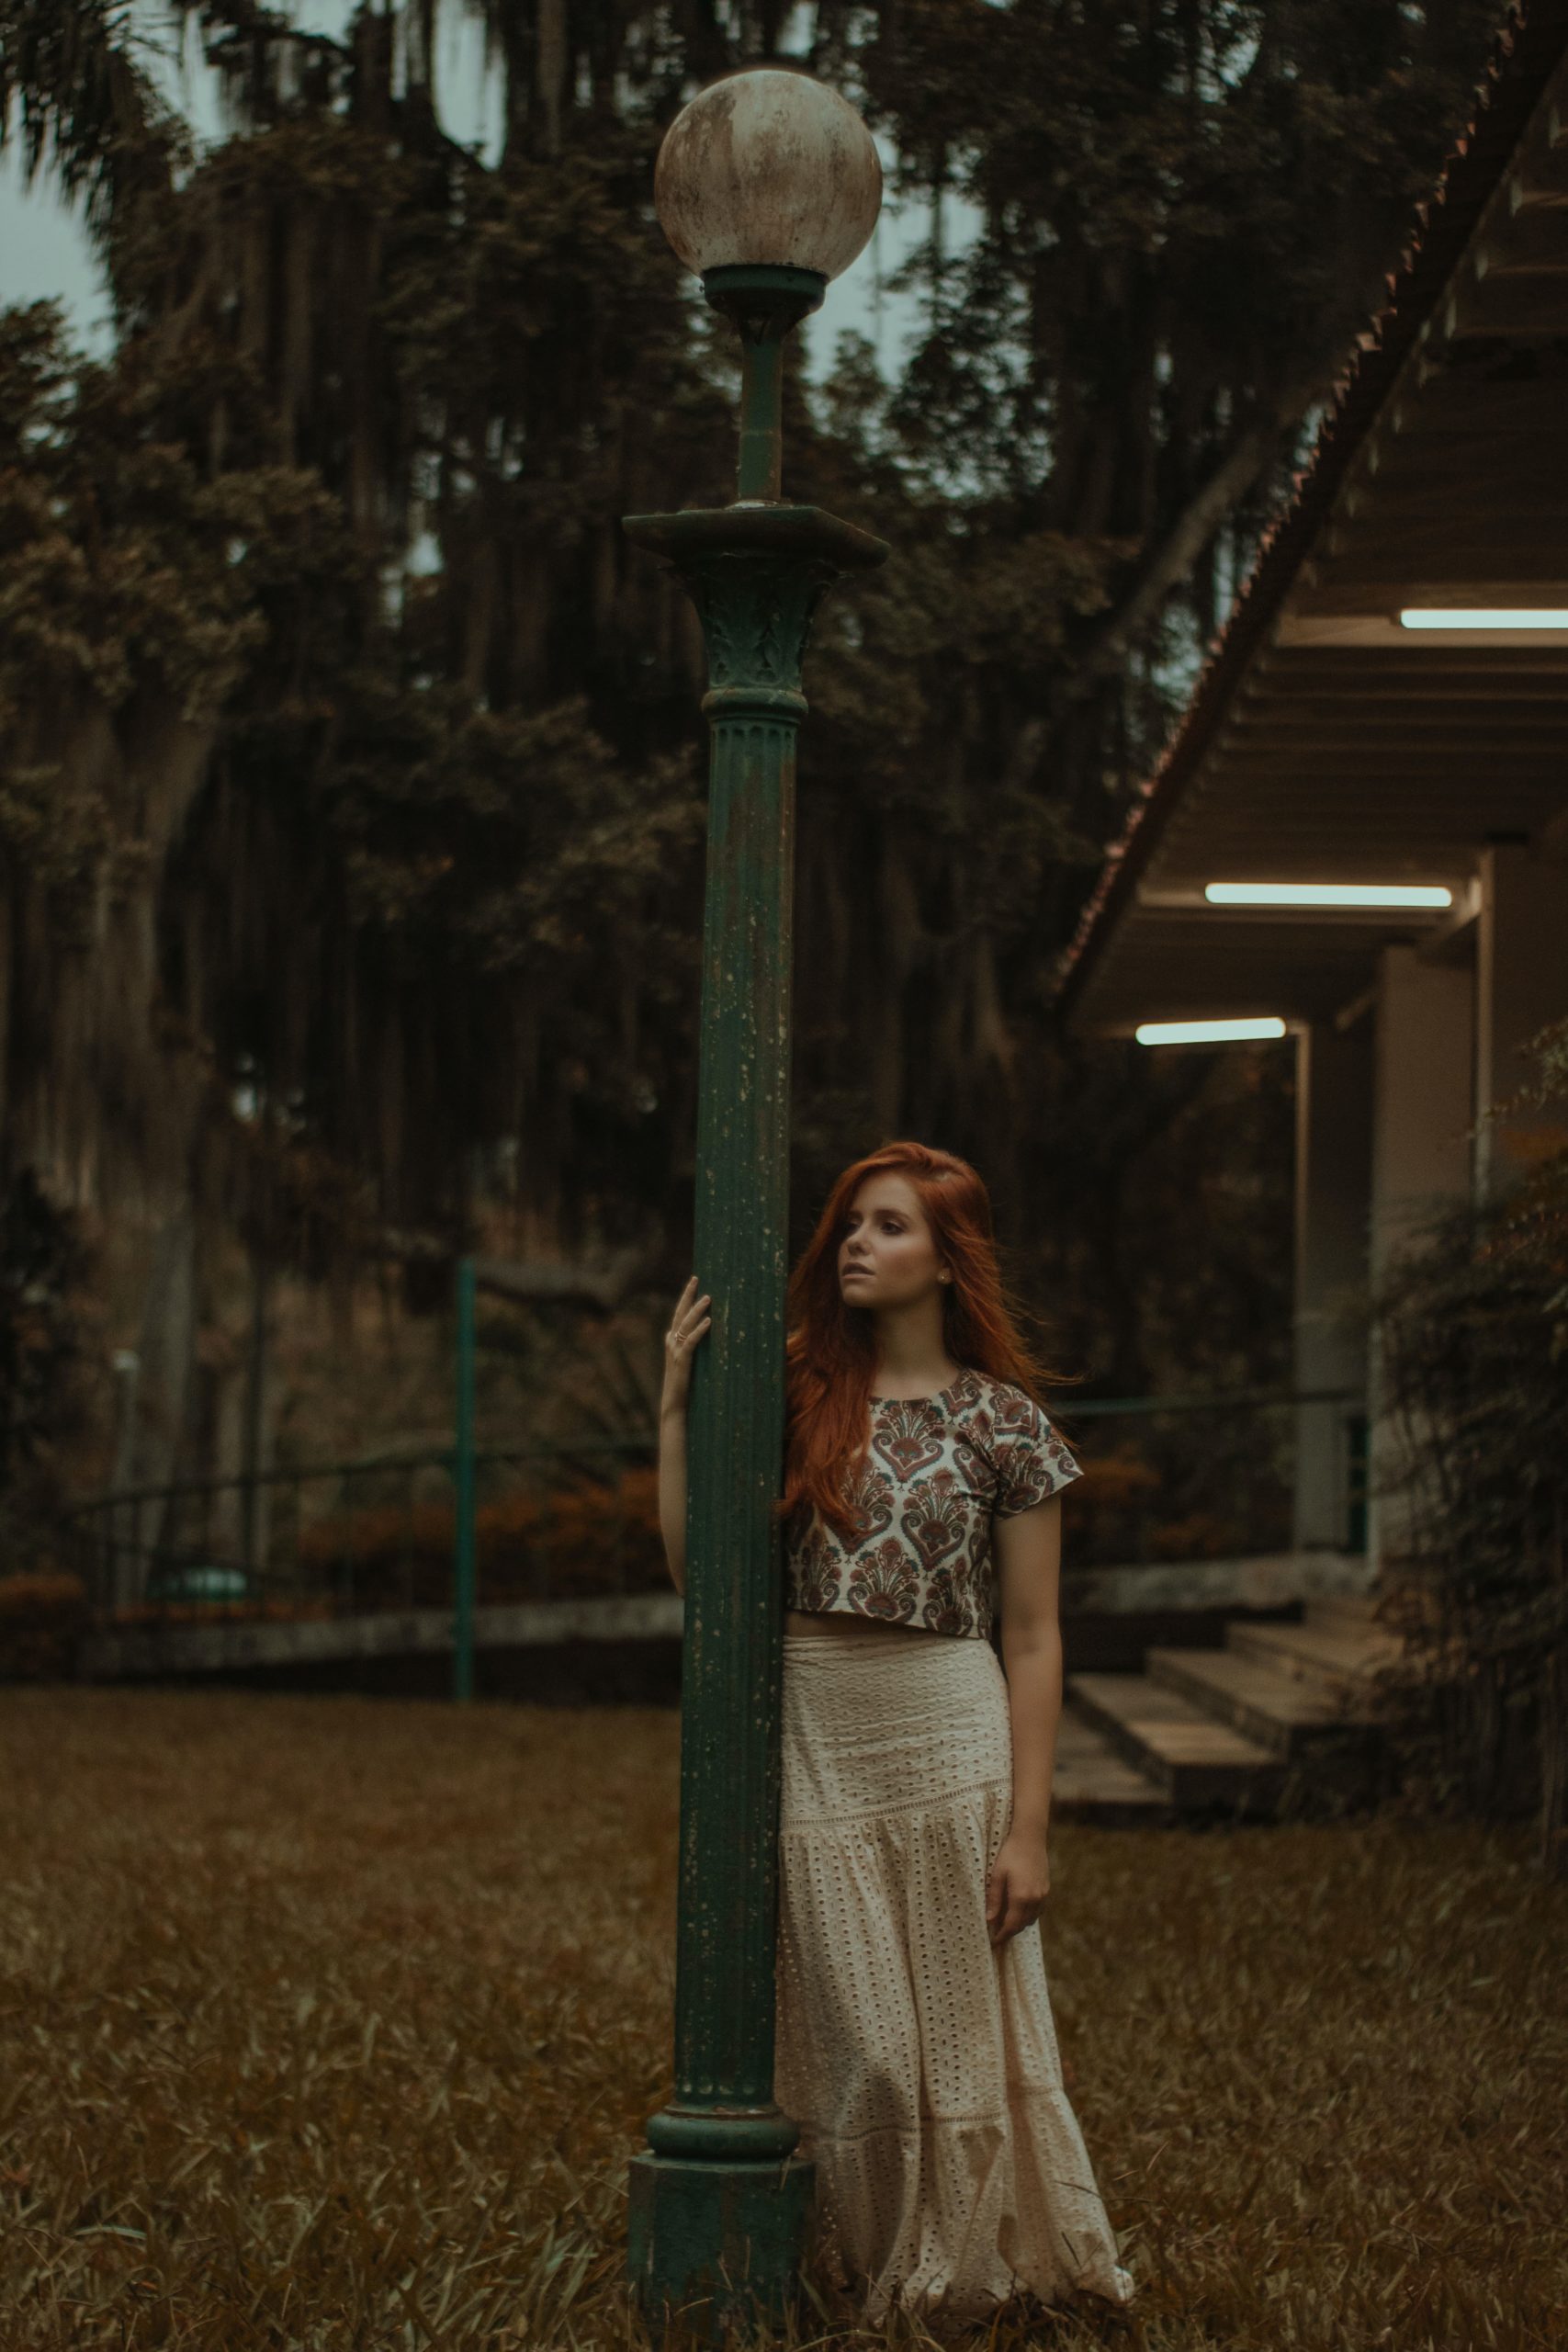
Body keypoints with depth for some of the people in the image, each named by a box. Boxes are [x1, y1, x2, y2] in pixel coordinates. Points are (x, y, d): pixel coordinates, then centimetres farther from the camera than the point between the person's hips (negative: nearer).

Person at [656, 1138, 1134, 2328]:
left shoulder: (1003, 1421, -1)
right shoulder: (795, 1392, 6)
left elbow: (1033, 1638, -2)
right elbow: (697, 1567, 2)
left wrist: (1028, 1826, -7)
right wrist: (676, 1402, -2)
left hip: (948, 1739, -2)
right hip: (811, 1746, 2)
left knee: (961, 2026, 4)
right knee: (852, 2037, 6)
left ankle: (961, 2271, 21)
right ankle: (864, 2267, 22)